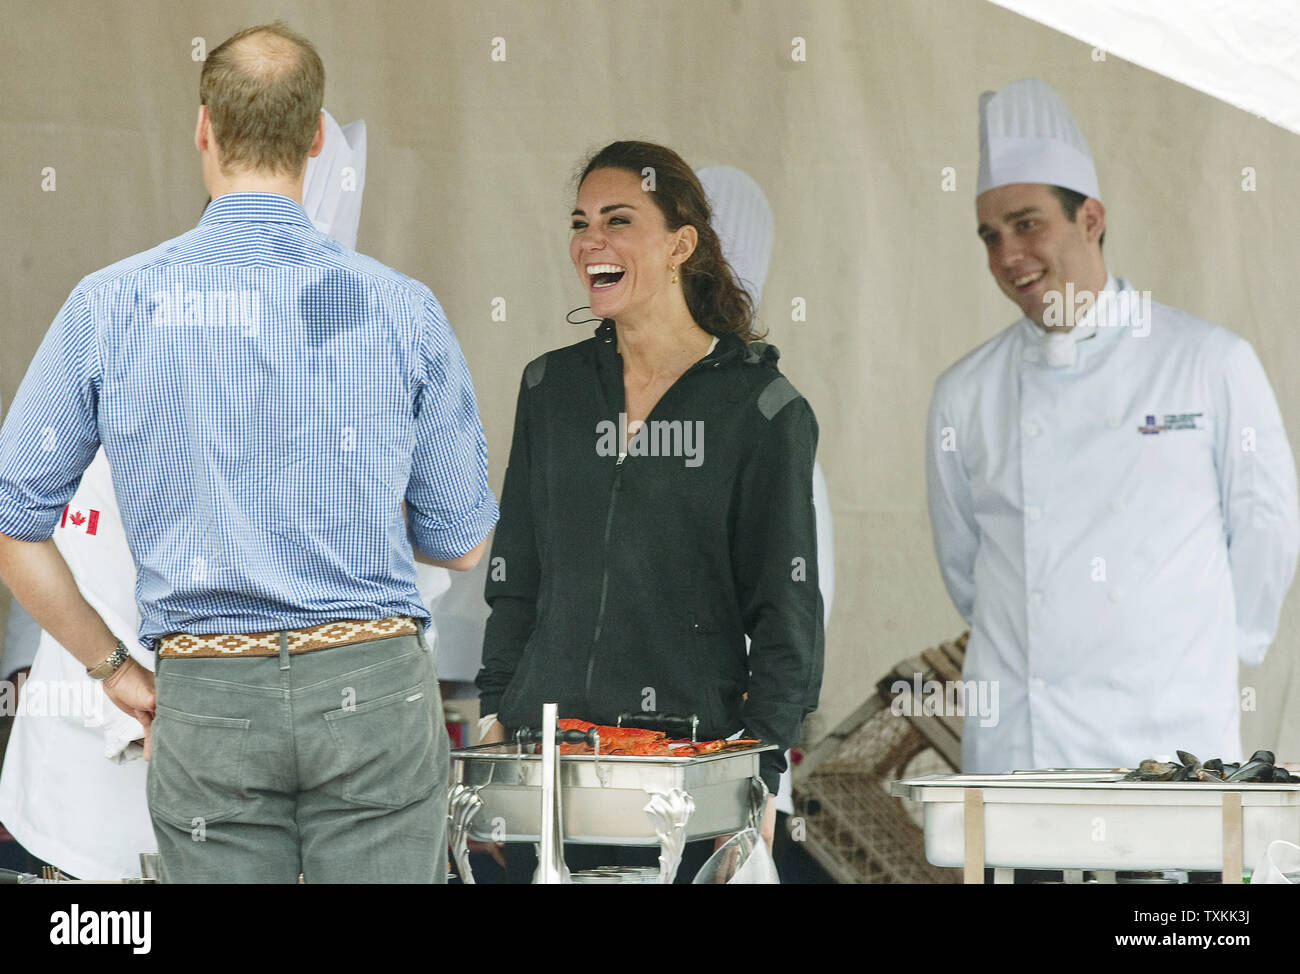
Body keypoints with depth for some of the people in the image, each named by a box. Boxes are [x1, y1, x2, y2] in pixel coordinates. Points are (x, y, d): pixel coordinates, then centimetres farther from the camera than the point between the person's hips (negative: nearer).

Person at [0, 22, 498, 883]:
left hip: (206, 701, 0)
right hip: (372, 684, 0)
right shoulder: (400, 308, -1)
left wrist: (113, 668, 11)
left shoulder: (113, 305, 0)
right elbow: (461, 541, 7)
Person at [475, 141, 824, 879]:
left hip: (694, 742, -4)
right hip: (545, 733, 4)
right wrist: (495, 721, 7)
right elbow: (516, 578, 15)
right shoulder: (552, 389, 11)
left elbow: (786, 608, -4)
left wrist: (761, 770, -11)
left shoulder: (761, 408, -3)